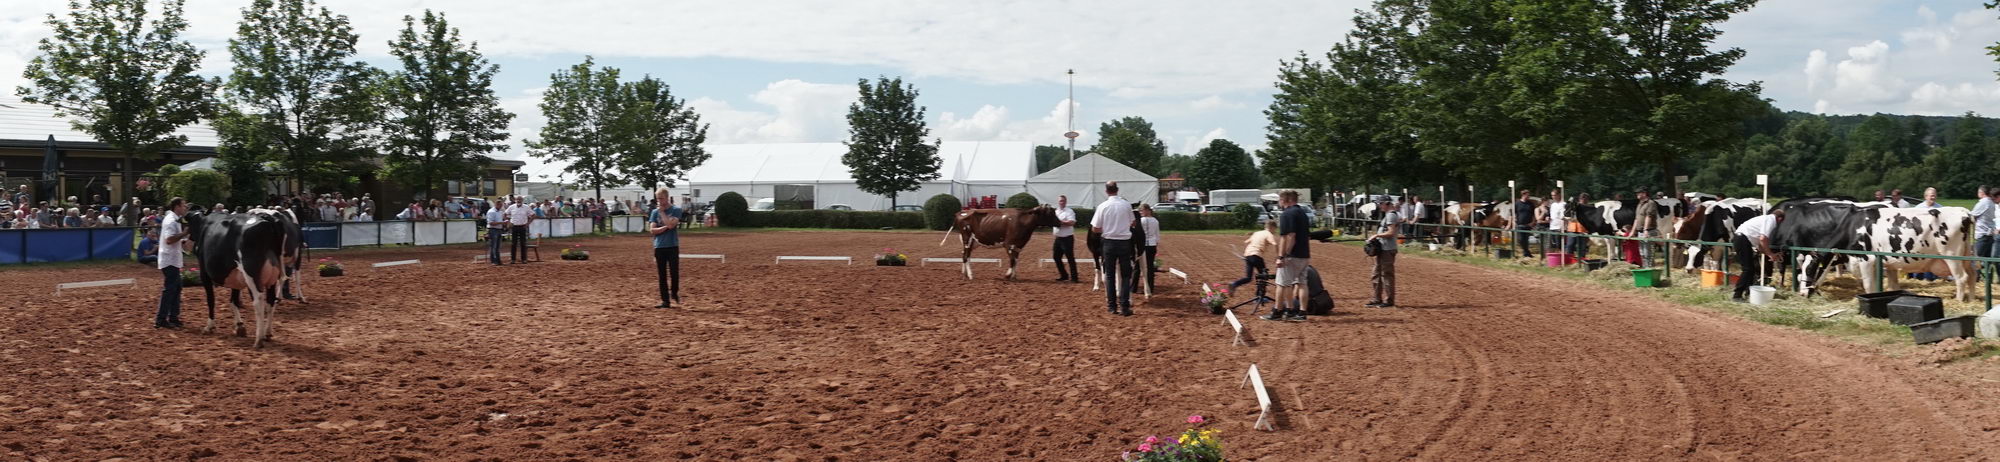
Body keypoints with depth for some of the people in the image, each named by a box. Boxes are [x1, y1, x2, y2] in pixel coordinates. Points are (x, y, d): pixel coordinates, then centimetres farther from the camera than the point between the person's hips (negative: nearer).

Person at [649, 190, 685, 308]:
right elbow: (652, 230, -1)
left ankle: (674, 292, 20)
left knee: (674, 272, -6)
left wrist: (662, 212, -10)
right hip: (659, 247, 3)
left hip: (673, 246, -3)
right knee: (662, 275, 3)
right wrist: (665, 227, -13)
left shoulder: (676, 210, -2)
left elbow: (671, 224, -17)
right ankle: (665, 301, 7)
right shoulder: (655, 212, 8)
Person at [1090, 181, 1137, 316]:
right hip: (1125, 242, 0)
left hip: (1109, 242, 0)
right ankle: (1124, 306, -2)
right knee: (1125, 276, 6)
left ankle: (1112, 306, 11)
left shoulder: (1103, 206, -9)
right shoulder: (1127, 205, -4)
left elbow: (1095, 228, -5)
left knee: (1110, 275, 10)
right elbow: (1132, 223, 11)